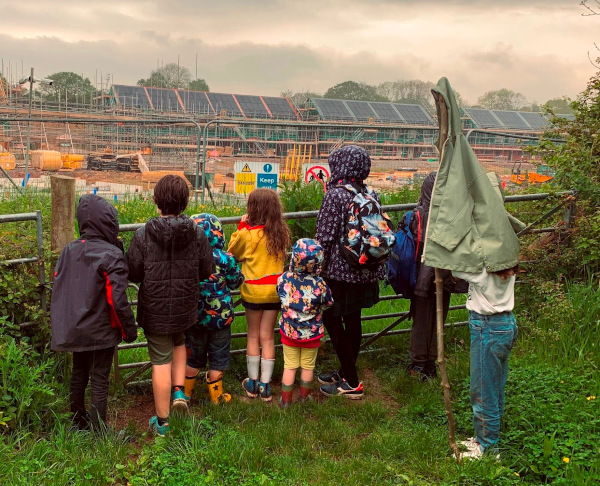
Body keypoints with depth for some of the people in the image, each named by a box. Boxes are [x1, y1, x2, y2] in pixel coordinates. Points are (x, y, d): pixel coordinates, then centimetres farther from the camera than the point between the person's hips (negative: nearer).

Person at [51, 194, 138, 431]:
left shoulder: (69, 251, -1)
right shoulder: (111, 255, -19)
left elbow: (58, 289, 5)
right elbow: (117, 298, -20)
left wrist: (61, 324, 17)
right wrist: (130, 329, -9)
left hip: (75, 329, 6)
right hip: (102, 331, -6)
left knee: (78, 375, 20)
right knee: (100, 379, 5)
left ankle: (78, 423, 34)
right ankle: (97, 429, 13)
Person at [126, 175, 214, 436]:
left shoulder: (143, 235, -15)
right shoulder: (196, 233, -9)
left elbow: (132, 273, -11)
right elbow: (207, 270, -3)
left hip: (154, 309, -2)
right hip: (185, 307, 2)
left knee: (161, 361, 7)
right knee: (178, 343, 32)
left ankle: (161, 422, 19)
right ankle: (179, 390, 19)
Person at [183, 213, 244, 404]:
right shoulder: (225, 259, -16)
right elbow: (236, 282, -1)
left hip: (195, 317, 2)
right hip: (221, 317, -2)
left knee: (193, 357, 19)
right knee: (218, 358, 13)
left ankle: (185, 393, 30)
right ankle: (216, 396, 22)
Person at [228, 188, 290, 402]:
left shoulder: (248, 233, -14)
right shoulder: (281, 233, -3)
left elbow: (233, 252, 2)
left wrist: (241, 225, 4)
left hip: (253, 290, -3)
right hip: (275, 290, 3)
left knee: (253, 336, 12)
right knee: (268, 337, 10)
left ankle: (252, 383, 21)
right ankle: (265, 385, 13)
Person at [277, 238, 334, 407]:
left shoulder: (284, 279, -20)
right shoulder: (319, 284, -24)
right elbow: (329, 303, -7)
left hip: (289, 332, 1)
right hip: (311, 335, -1)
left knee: (289, 366, 16)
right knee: (308, 366, 19)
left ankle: (285, 400, 26)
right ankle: (304, 398, 35)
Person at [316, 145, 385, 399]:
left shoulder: (335, 195, -15)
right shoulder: (372, 195, 4)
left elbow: (325, 236, -15)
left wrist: (318, 268, -5)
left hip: (339, 270, -7)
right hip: (364, 271, 7)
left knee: (332, 320, 3)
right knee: (352, 320, 17)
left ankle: (351, 383, 6)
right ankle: (346, 372, 31)